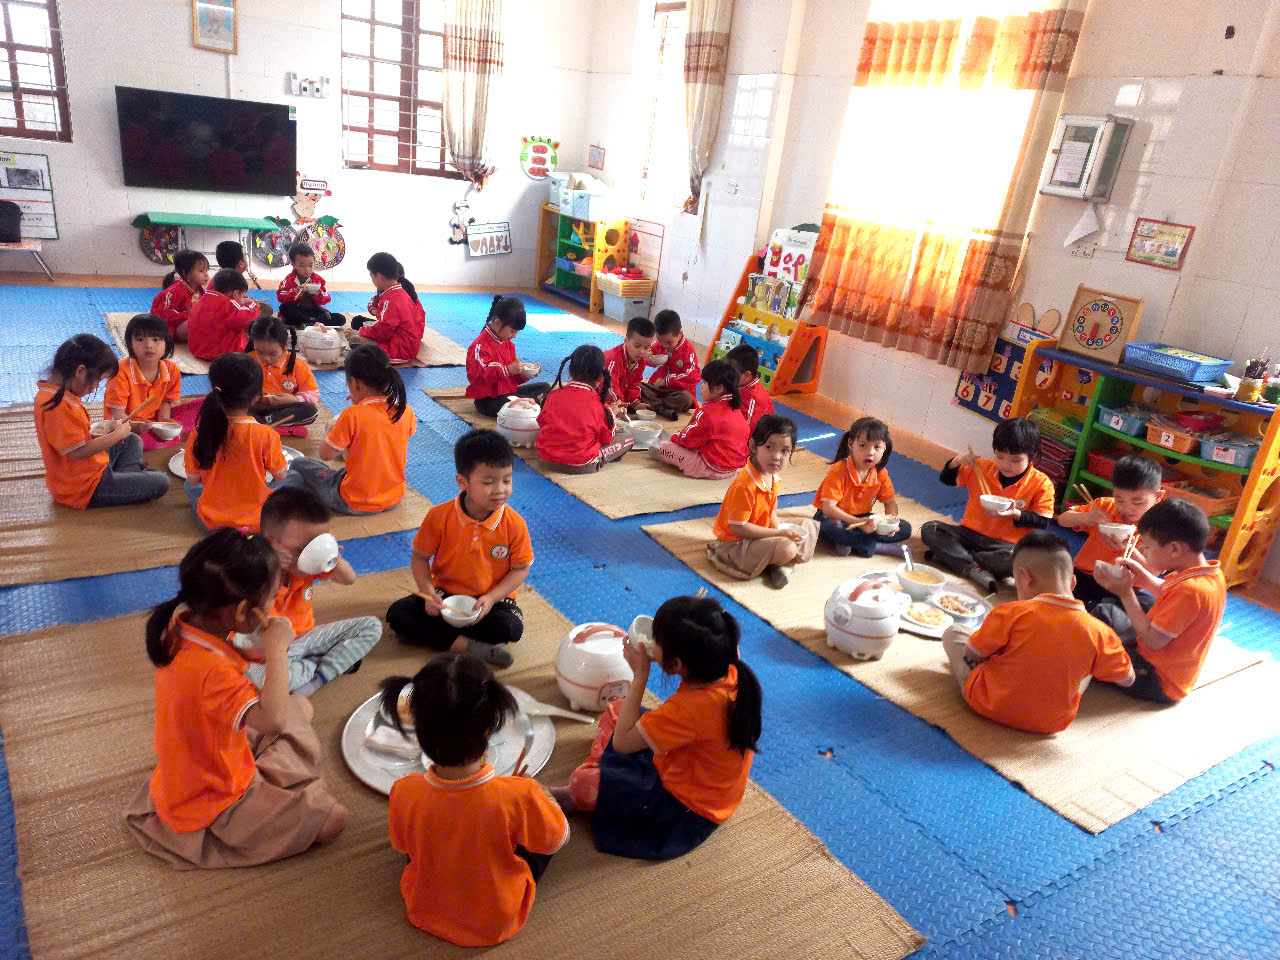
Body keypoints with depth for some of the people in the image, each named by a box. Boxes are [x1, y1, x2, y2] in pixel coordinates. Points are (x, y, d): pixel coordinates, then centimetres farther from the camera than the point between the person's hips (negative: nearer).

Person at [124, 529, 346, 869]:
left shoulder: (182, 622, -10)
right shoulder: (210, 670, -38)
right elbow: (272, 718, -49)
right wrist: (276, 650, -39)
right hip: (209, 808, -9)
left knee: (299, 708, 21)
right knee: (331, 820, -16)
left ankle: (266, 775, 11)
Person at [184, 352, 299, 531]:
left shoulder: (199, 435, -13)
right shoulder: (266, 435, -22)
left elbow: (193, 480, -1)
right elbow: (280, 476, -8)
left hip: (210, 521, 4)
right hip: (257, 521, -4)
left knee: (190, 486, 34)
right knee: (294, 478, 18)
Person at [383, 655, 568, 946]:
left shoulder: (404, 793, -29)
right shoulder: (519, 795, -37)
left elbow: (402, 844, -5)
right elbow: (557, 839, -16)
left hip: (426, 913, 3)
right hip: (497, 923, -2)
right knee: (551, 810, 13)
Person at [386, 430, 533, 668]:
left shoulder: (514, 524, -16)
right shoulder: (439, 516, -14)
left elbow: (521, 568, -7)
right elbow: (420, 557, -3)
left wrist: (491, 598, -21)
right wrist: (428, 592, -20)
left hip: (492, 598, -1)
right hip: (445, 594, 2)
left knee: (512, 627, -32)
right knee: (398, 613, -20)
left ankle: (434, 633, -16)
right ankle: (468, 646, -27)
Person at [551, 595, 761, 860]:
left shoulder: (690, 708, -41)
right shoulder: (727, 665, -19)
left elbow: (622, 741, -28)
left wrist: (640, 674, -25)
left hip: (688, 807, -8)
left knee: (583, 784, -16)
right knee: (617, 709, 16)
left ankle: (574, 799, 17)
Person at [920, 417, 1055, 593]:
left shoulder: (1041, 484, -6)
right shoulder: (981, 468, 4)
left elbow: (1043, 521, -5)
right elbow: (947, 479, 13)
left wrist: (1016, 514, -23)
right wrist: (956, 462, -8)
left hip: (1005, 544, -3)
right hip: (970, 533, 3)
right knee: (929, 529, -19)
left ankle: (949, 555, -25)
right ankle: (975, 571, -30)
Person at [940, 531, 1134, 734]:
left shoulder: (1011, 613, -21)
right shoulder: (1099, 632, -13)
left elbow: (971, 654, -9)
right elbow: (1127, 679, 2)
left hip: (989, 706, -2)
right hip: (1052, 723, 2)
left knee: (953, 633, 15)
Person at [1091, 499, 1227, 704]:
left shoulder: (1190, 590, -32)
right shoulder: (1213, 573, -3)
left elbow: (1154, 641, -26)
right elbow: (1169, 595, 15)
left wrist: (1126, 593, -23)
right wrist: (1142, 576, -2)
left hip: (1158, 681, -10)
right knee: (1105, 609, 13)